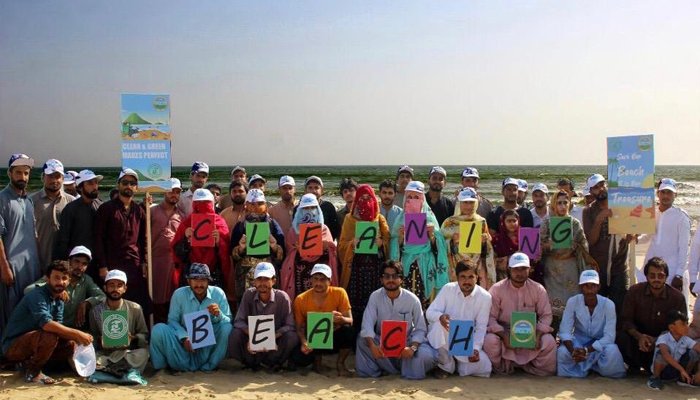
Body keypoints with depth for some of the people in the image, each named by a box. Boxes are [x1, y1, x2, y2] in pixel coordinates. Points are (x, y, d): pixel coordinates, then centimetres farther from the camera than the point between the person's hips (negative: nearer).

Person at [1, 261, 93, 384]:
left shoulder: (59, 300, 7)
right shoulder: (38, 295, -21)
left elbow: (58, 327, 0)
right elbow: (46, 324, -35)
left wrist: (78, 338, -19)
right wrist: (77, 334, -36)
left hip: (31, 343, 9)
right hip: (13, 345, -8)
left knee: (70, 345, 0)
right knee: (49, 336, -32)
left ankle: (29, 362, 7)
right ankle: (33, 372, -11)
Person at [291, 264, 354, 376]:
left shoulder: (339, 293, -15)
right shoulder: (301, 300, -12)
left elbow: (350, 321, -16)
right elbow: (300, 327, -5)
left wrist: (341, 319, -40)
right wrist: (304, 343, -26)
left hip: (334, 338, 0)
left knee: (347, 330, -33)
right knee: (299, 358, -29)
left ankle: (340, 363, -3)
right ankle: (317, 358, 11)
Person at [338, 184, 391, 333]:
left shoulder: (380, 219, 12)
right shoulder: (350, 219, 10)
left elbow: (388, 241, 7)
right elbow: (342, 243, 6)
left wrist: (381, 243, -14)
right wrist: (352, 242, -14)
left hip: (375, 266, 1)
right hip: (356, 266, -1)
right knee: (356, 298, -6)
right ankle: (355, 331, 1)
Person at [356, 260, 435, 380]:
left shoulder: (412, 299, -10)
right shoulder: (375, 297, -10)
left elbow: (420, 329, -9)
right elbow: (367, 325, -18)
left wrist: (413, 347, -29)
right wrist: (372, 346, -38)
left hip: (406, 342, 0)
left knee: (426, 356, -29)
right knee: (362, 340, -30)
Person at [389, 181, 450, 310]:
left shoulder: (429, 217, 5)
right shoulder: (401, 218, 8)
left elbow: (436, 246, 5)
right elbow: (396, 246, 7)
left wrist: (431, 234, -12)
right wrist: (400, 236, -10)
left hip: (425, 265, -1)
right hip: (406, 265, 1)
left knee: (425, 298, -6)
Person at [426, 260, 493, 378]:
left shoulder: (485, 297, -7)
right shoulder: (448, 289, -10)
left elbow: (481, 327, -6)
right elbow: (429, 312, -12)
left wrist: (475, 348, -20)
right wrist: (440, 317, -36)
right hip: (445, 338, -1)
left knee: (484, 368, -22)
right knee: (438, 324, -35)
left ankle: (457, 363, 13)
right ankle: (446, 365, -11)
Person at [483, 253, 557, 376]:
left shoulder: (538, 289, 1)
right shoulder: (497, 289, -6)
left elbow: (546, 315, 0)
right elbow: (490, 317, -10)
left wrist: (538, 336, -18)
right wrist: (504, 336, -25)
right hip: (503, 332, -1)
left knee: (549, 341, -26)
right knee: (490, 340, -32)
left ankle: (535, 368, 4)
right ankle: (503, 367, -1)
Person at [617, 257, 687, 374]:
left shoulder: (677, 297, -10)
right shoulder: (634, 291, -9)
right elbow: (625, 320, -8)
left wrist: (657, 340, -25)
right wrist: (639, 336, -28)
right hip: (639, 337, 0)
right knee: (621, 337, -32)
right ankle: (634, 365, 0)